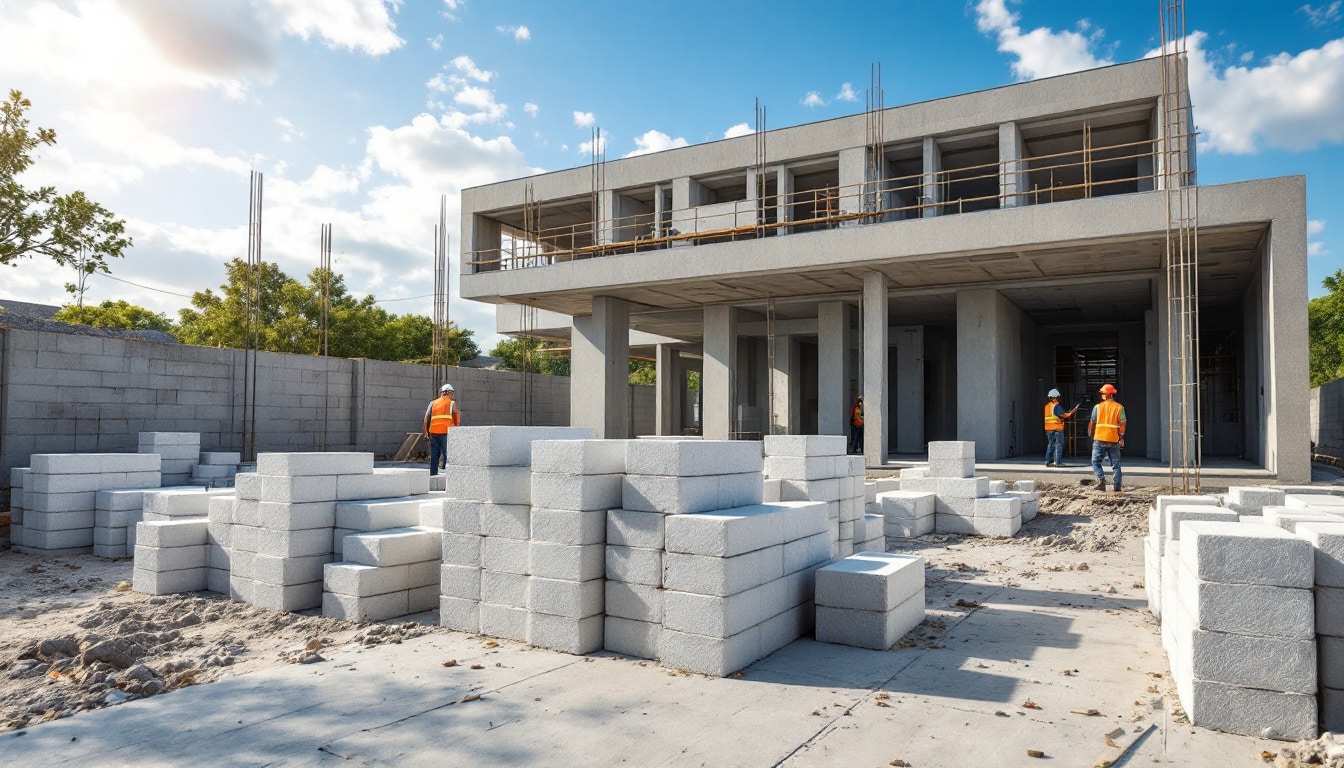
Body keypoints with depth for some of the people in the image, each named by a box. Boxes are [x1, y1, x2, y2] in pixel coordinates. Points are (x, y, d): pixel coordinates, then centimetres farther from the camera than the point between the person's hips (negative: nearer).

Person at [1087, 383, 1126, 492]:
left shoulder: (1098, 407, 0)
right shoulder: (1119, 407, 3)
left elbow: (1092, 423, 0)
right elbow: (1122, 423, -4)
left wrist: (1090, 435, 11)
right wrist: (1121, 437, 1)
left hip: (1099, 439, -2)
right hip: (1114, 440, 2)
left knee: (1095, 461, 7)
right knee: (1115, 464, 9)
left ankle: (1101, 479, -14)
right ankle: (1117, 486, 7)